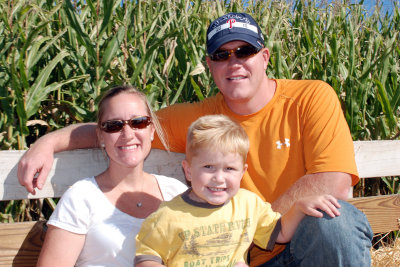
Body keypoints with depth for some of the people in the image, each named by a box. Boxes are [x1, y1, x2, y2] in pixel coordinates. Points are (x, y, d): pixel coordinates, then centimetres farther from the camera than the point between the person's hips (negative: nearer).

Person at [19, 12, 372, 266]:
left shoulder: (312, 97, -7)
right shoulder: (195, 120, 0)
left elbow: (335, 186, -17)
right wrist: (50, 141, -6)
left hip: (322, 238, 0)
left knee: (331, 215, -33)